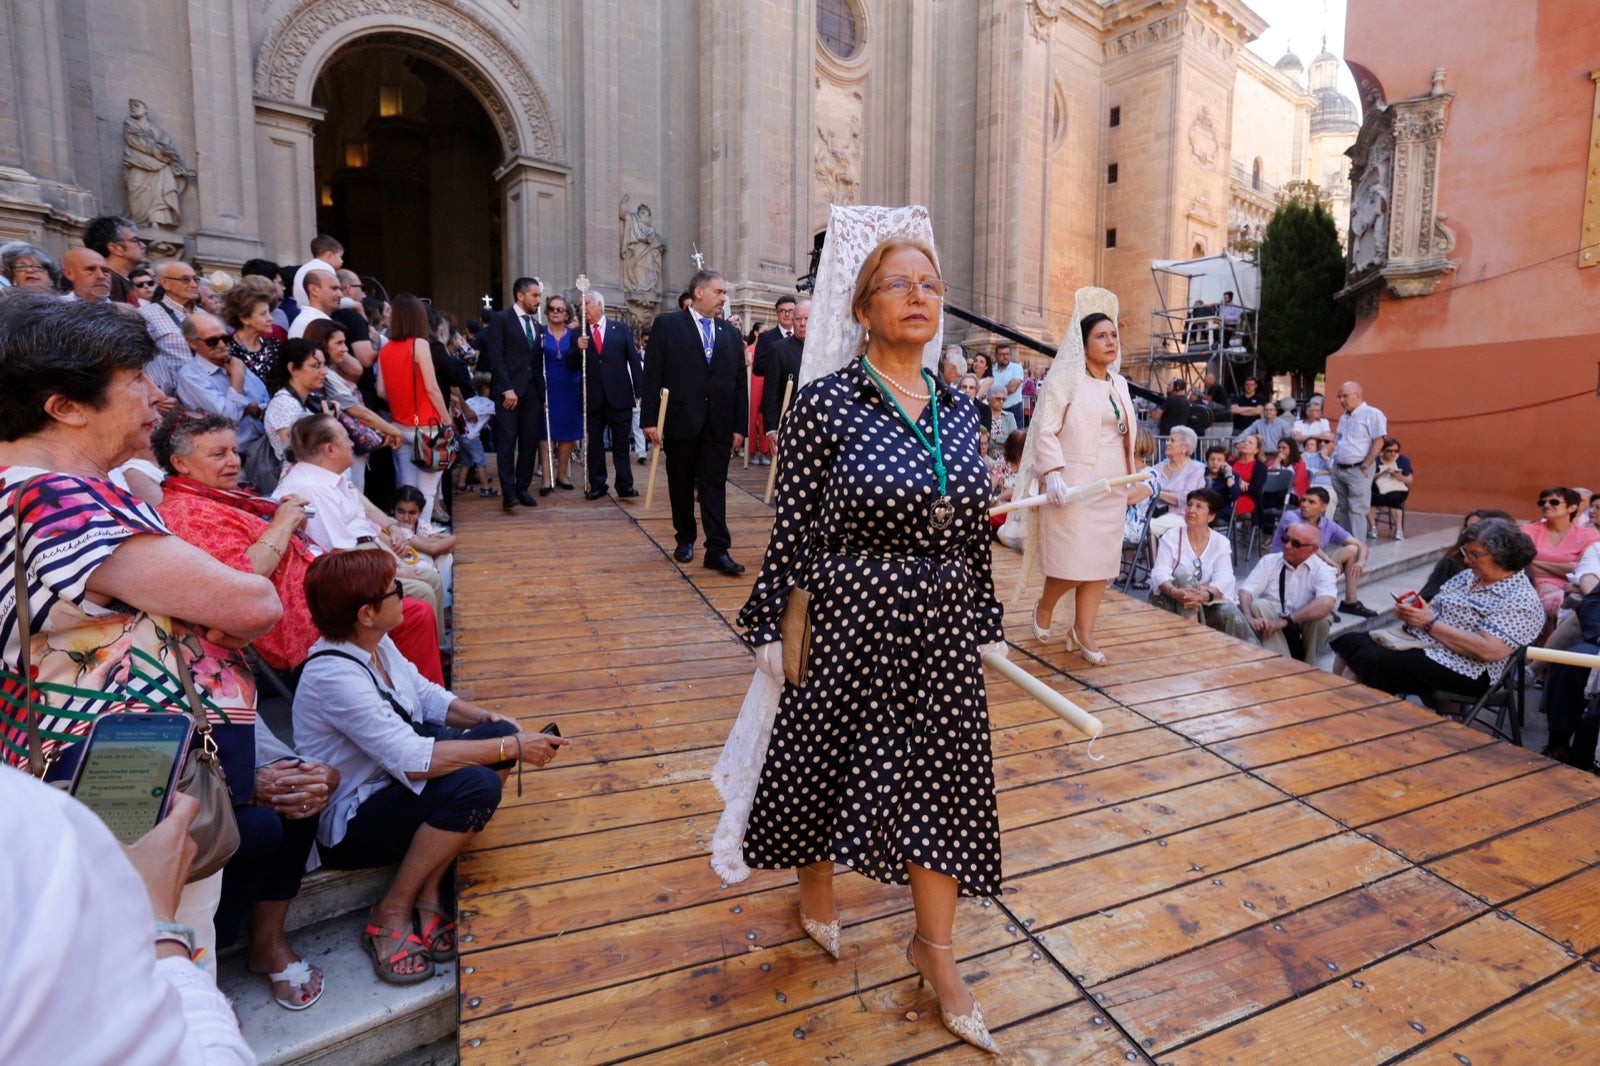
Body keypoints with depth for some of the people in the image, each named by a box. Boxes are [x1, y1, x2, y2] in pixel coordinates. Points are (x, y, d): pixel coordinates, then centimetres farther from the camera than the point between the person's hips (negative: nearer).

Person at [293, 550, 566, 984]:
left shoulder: (376, 643, -2)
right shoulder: (335, 676, -29)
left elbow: (428, 696, 8)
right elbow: (413, 761, -35)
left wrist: (484, 717, -10)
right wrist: (512, 748, -30)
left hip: (393, 778, 9)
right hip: (349, 826, -9)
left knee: (501, 734, -10)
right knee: (476, 787, -31)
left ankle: (429, 885, -3)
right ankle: (392, 912, -8)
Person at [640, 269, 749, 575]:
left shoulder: (731, 333, 11)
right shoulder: (667, 325, 0)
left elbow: (739, 383, 9)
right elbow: (653, 376, -5)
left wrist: (739, 426, 4)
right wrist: (649, 420, -10)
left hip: (718, 424, 2)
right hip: (680, 421, -2)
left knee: (714, 486, 0)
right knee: (681, 485, 10)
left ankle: (717, 550, 0)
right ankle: (685, 540, 26)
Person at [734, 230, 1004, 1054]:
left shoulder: (958, 412, 5)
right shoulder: (825, 402, -10)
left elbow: (975, 533, 9)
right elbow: (790, 528, -9)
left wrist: (988, 626, 13)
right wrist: (768, 629, -8)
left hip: (944, 631, 5)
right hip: (849, 622, -4)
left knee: (943, 782, 11)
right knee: (825, 763, 15)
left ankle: (935, 950, 34)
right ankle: (816, 891, 47)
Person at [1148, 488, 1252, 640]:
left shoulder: (1221, 543, 2)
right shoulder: (1170, 537, -1)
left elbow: (1224, 579, -14)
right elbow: (1160, 573, -14)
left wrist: (1206, 594, -38)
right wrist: (1175, 591, -38)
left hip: (1209, 602, 1)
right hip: (1171, 602, -1)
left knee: (1232, 614, -29)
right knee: (1185, 578, -32)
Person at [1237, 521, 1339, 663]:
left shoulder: (1322, 570, -7)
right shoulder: (1269, 561, 0)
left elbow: (1326, 603, -28)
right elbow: (1245, 592, -12)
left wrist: (1285, 621, -35)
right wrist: (1249, 618, -32)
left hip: (1304, 633, -1)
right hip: (1271, 630, 1)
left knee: (1322, 617, -29)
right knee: (1259, 604, -27)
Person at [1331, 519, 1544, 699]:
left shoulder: (1521, 600, -10)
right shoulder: (1469, 576, 14)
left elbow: (1488, 650, -22)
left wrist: (1430, 623, -17)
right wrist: (1410, 611, -5)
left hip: (1461, 673, -8)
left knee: (1366, 660, -27)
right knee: (1348, 642, -12)